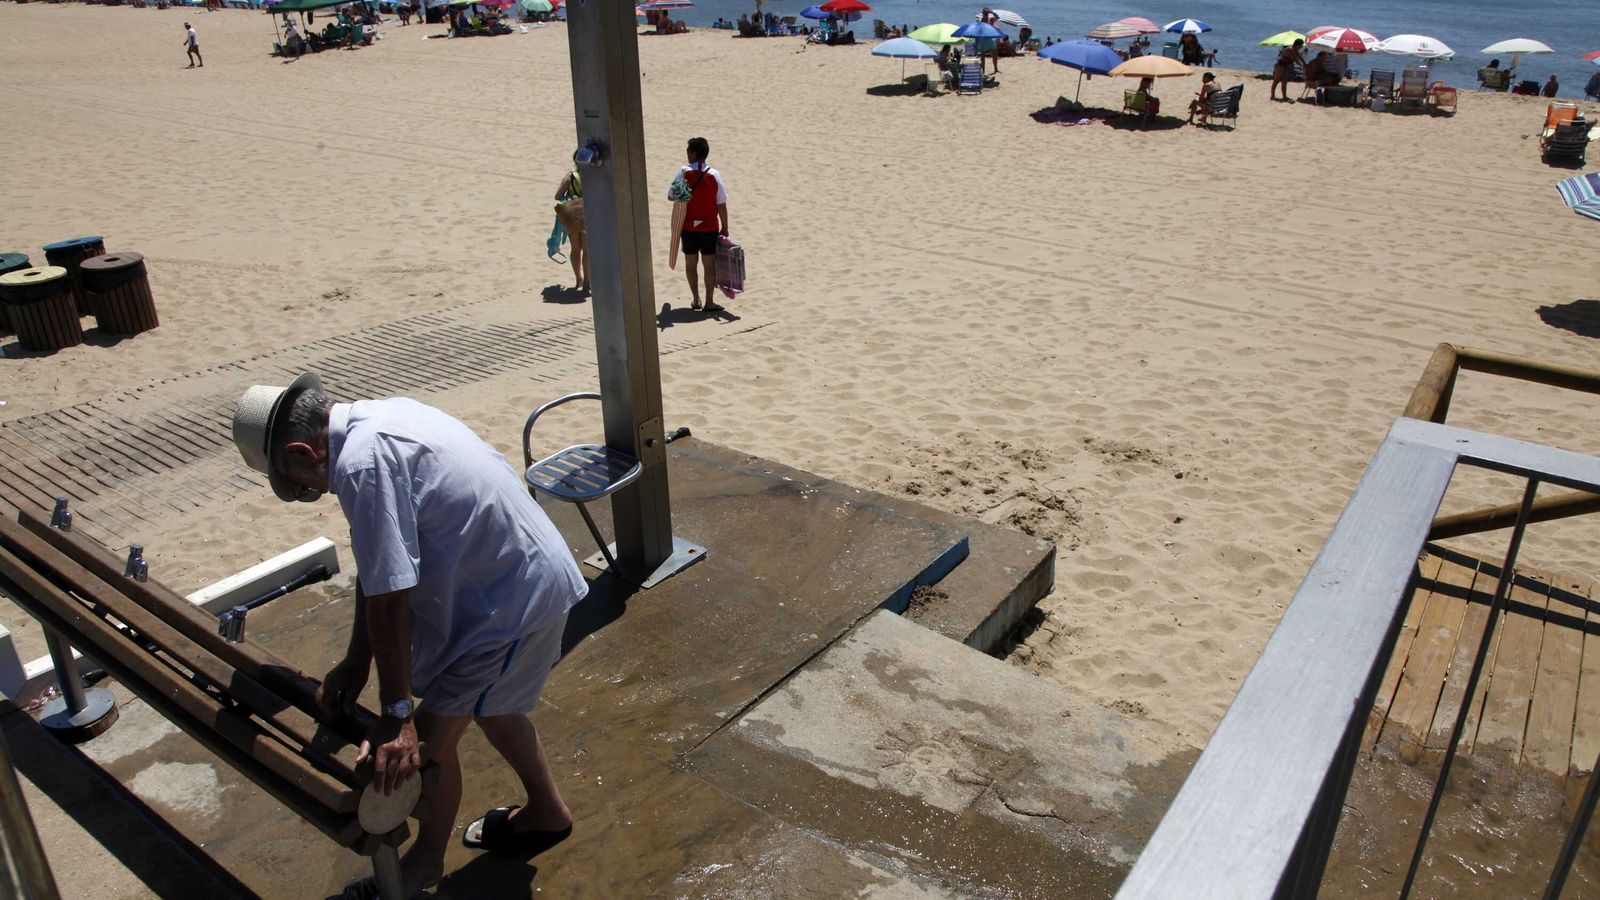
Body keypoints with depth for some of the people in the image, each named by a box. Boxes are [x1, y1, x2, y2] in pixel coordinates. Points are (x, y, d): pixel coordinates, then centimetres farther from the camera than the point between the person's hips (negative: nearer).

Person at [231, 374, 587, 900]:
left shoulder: (362, 465, -26)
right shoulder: (374, 418, 5)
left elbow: (389, 599, -25)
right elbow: (377, 568, 9)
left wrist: (397, 714, -17)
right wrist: (355, 662, 10)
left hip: (509, 598, -10)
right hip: (534, 575, 10)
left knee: (429, 737, 6)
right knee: (489, 705, 28)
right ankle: (546, 813, 48)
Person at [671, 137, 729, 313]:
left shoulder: (683, 173, -8)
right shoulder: (714, 175, -7)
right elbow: (721, 205, -6)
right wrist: (725, 228, 2)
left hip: (688, 227, 1)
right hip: (709, 227, -1)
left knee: (691, 263, 14)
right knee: (709, 264, 5)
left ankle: (696, 299, 20)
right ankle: (709, 302, 7)